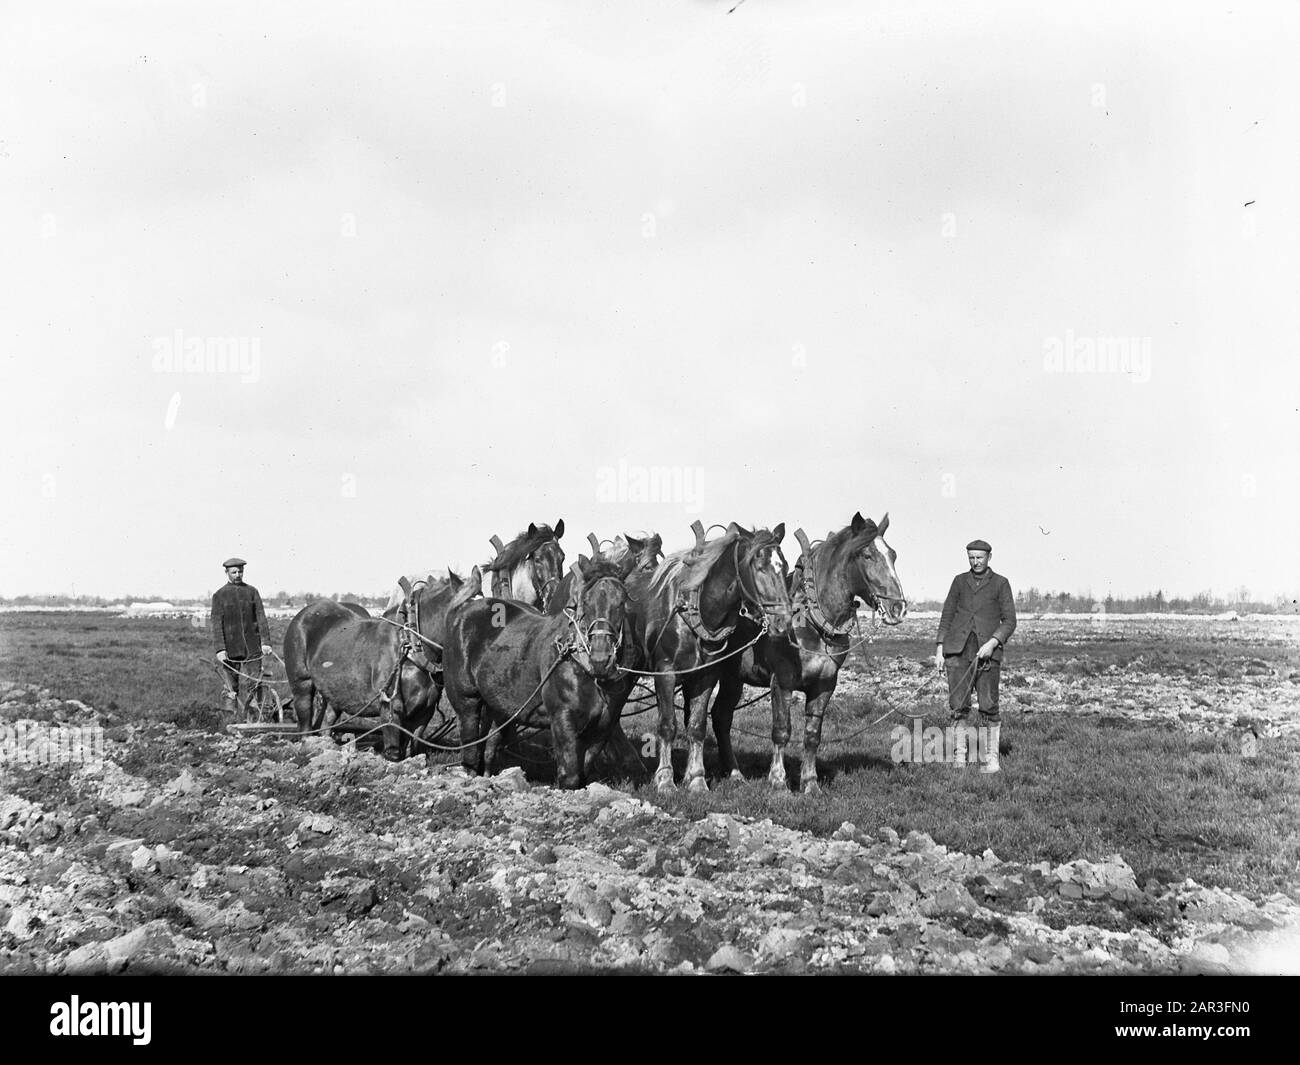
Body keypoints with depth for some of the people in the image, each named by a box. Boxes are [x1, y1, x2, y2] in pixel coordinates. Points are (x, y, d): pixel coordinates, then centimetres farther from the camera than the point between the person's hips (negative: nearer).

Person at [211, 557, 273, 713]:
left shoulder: (252, 591, 10)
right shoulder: (219, 595, 3)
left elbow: (261, 617, 5)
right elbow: (216, 624, -2)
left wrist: (265, 641, -7)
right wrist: (220, 649, -13)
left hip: (252, 647, 2)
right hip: (231, 649, -2)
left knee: (255, 684, 0)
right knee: (231, 688, 1)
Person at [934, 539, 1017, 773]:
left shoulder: (1001, 584, 6)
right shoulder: (960, 581, 14)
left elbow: (1009, 621, 2)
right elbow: (947, 616, 15)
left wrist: (993, 642, -13)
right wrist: (940, 649, 7)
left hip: (987, 651, -2)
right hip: (958, 650, 2)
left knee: (989, 707, -6)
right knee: (959, 707, 0)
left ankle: (992, 759, 2)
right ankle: (959, 758, 6)